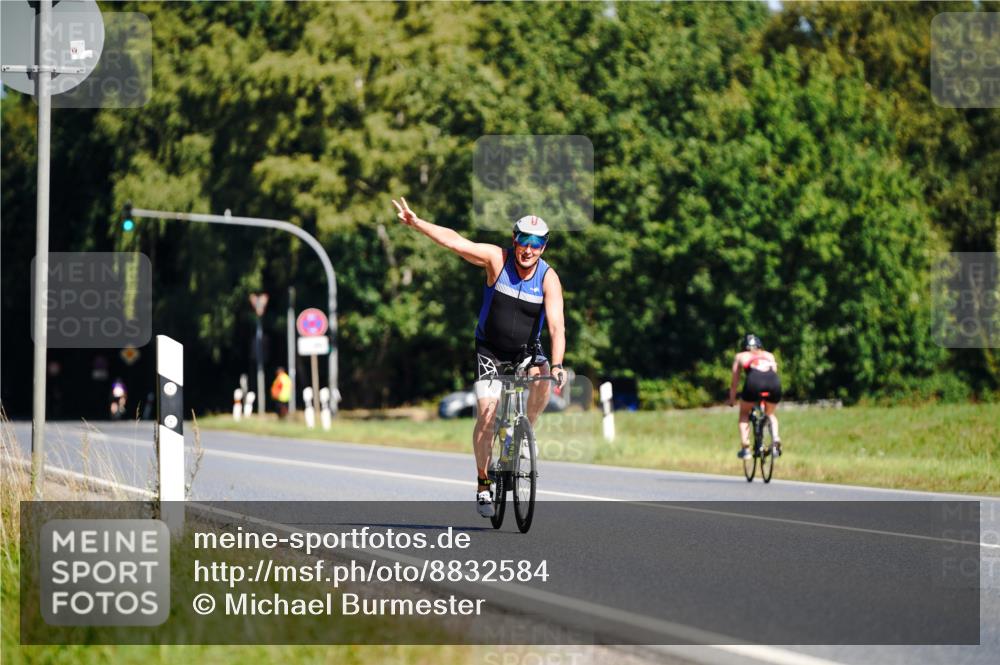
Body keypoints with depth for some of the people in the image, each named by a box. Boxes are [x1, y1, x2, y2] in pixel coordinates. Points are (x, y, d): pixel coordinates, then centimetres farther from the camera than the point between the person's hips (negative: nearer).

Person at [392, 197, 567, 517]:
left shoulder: (548, 278, -17)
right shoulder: (497, 259, -16)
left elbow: (556, 325, -26)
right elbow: (454, 241, -22)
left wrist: (557, 365, -40)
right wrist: (415, 222, -33)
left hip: (527, 349, 1)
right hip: (490, 349, -1)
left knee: (543, 379, -31)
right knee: (487, 412, -15)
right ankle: (483, 482, -1)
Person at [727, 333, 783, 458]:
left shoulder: (741, 356, 31)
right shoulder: (769, 356, 36)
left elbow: (734, 382, 34)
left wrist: (732, 399, 49)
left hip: (754, 382, -2)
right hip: (774, 382, 2)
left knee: (744, 413, 24)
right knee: (770, 414, 30)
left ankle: (745, 448, 9)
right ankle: (776, 440, 4)